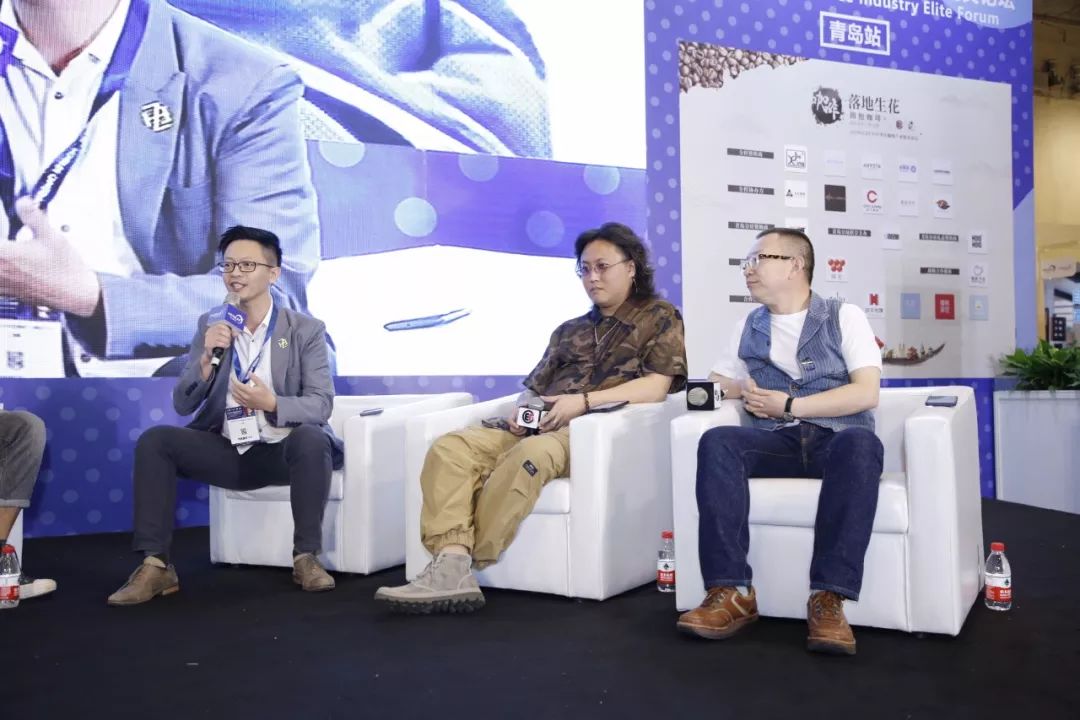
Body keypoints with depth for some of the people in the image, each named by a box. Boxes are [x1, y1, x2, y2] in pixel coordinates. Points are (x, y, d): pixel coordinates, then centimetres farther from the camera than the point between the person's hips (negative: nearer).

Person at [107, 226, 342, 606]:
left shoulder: (306, 330, -2)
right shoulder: (210, 326, 7)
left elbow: (321, 404, -10)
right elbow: (182, 405, 1)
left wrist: (273, 404, -30)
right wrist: (207, 358, -17)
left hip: (283, 451, -3)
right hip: (226, 451, 3)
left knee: (312, 438, -35)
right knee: (154, 440, -18)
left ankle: (306, 557, -20)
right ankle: (155, 565, -15)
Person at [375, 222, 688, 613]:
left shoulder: (660, 318, 10)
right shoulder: (569, 330, 29)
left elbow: (655, 388, -5)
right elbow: (533, 386, 24)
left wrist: (584, 401, -16)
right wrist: (522, 409, -1)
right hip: (542, 425, 6)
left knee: (529, 455, -39)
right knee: (451, 447, -20)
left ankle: (462, 566, -28)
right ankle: (451, 566, -33)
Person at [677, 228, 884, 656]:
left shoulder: (844, 317, 7)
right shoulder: (749, 327, 20)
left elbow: (866, 393, -4)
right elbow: (719, 382, 22)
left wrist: (789, 405, -11)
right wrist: (740, 391, -3)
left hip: (836, 438, -3)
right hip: (777, 441, 3)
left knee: (860, 443, -37)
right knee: (717, 443, -28)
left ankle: (828, 597, -38)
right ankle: (731, 592, -33)